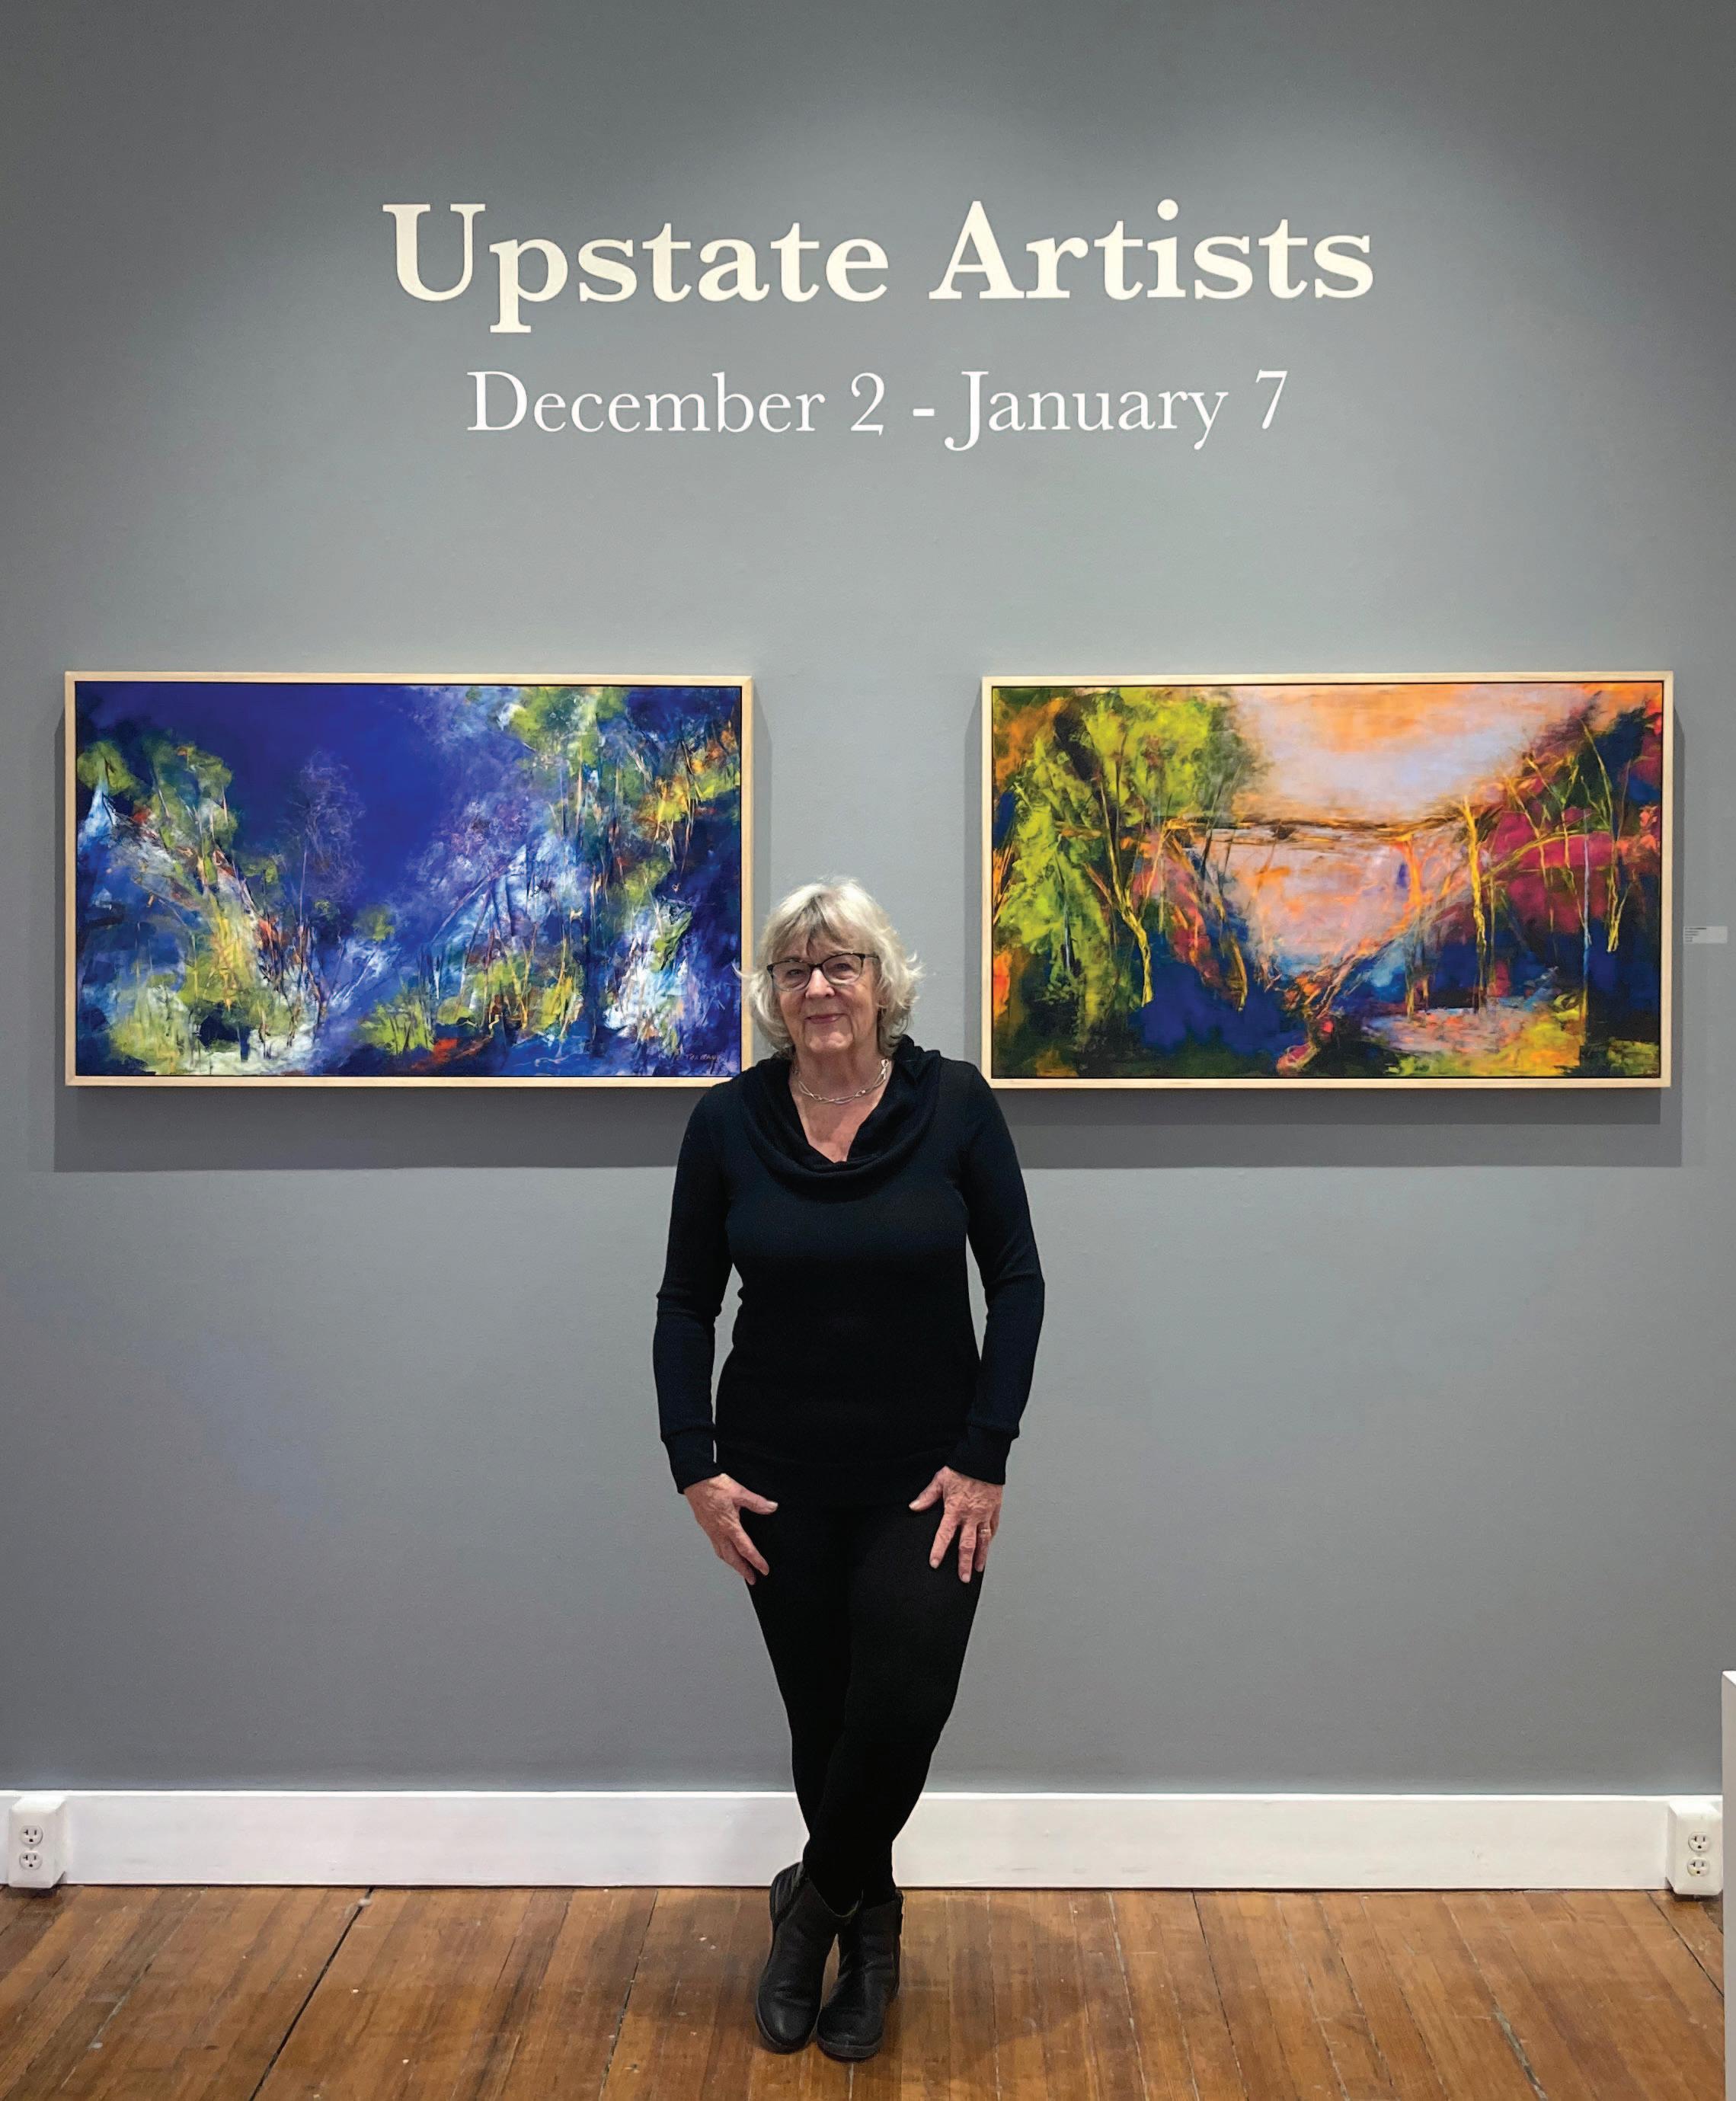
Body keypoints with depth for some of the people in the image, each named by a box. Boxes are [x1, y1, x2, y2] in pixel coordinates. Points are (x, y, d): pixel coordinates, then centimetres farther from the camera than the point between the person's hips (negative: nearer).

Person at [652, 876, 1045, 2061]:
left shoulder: (955, 1104, -10)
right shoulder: (729, 1122, -6)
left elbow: (1016, 1283, -6)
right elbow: (686, 1304, 1)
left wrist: (985, 1458, -10)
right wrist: (695, 1467, -6)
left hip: (926, 1474, -1)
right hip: (779, 1476, 1)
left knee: (904, 1705, -10)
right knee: (823, 1716, 10)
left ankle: (815, 1902, 20)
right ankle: (868, 1928, 36)